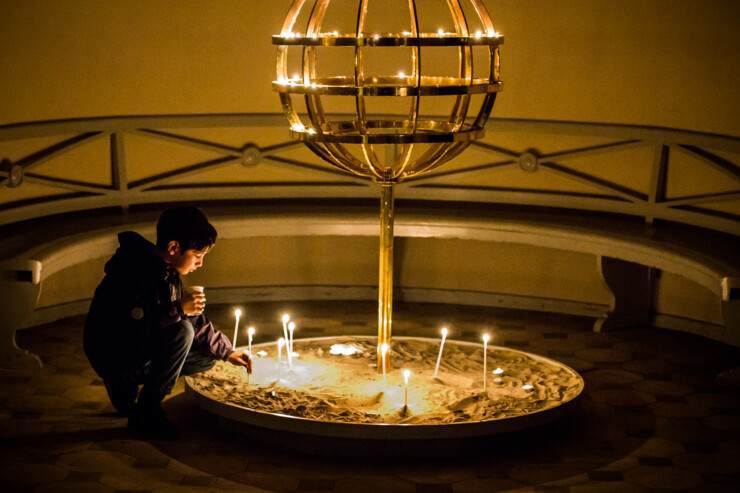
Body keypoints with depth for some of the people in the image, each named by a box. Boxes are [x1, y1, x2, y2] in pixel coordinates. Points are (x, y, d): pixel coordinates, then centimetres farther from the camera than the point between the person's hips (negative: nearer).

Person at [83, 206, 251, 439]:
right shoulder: (133, 271, -25)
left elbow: (196, 322, 15)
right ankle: (146, 412, -15)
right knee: (182, 332, -28)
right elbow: (129, 330, -33)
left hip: (139, 351, 9)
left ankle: (126, 384, 11)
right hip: (110, 356, -9)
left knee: (206, 357, 9)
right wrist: (177, 310, -28)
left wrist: (228, 352, 11)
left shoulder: (167, 272, 4)